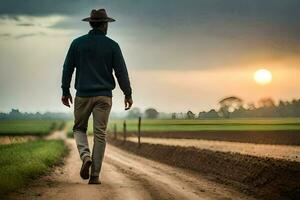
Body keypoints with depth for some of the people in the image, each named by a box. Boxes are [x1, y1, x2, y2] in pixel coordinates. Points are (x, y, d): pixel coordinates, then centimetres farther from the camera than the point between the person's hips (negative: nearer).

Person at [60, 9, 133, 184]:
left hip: (83, 95, 1)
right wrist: (128, 94, 7)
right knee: (100, 134, 4)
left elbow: (68, 68, 5)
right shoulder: (112, 45, -1)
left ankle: (86, 156, -10)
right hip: (104, 96, 0)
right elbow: (121, 71, -1)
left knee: (79, 128, 18)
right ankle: (95, 175, 2)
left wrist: (65, 91, 14)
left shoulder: (77, 43, 1)